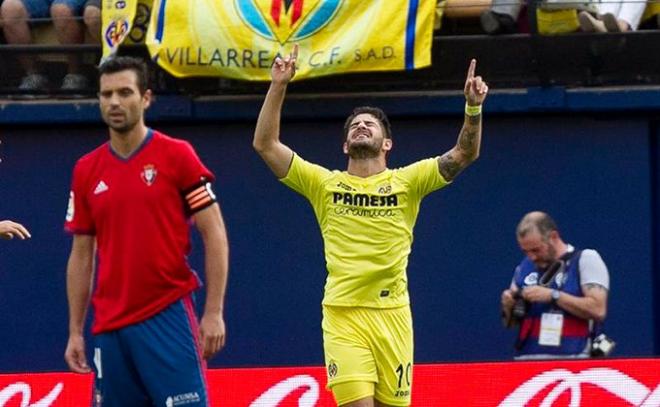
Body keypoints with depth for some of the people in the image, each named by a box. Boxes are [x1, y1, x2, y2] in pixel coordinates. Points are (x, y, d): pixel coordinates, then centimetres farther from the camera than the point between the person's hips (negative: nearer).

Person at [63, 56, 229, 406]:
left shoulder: (177, 156, -2)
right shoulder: (86, 171, 10)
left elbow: (214, 235, -2)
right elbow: (81, 256, 15)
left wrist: (213, 312, -9)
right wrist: (75, 331, 11)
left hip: (168, 316, -4)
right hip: (110, 326, 4)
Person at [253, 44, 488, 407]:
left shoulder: (406, 182, 9)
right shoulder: (324, 184, 10)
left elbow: (464, 153, 1)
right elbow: (265, 145, 6)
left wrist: (473, 108, -16)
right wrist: (278, 86, -2)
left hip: (392, 314, 1)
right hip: (342, 314, -1)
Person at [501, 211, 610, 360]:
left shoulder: (586, 259, 1)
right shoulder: (524, 268, 17)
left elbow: (598, 310, -11)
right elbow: (510, 323, 24)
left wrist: (553, 296, -14)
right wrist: (509, 307, 2)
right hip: (526, 360, 5)